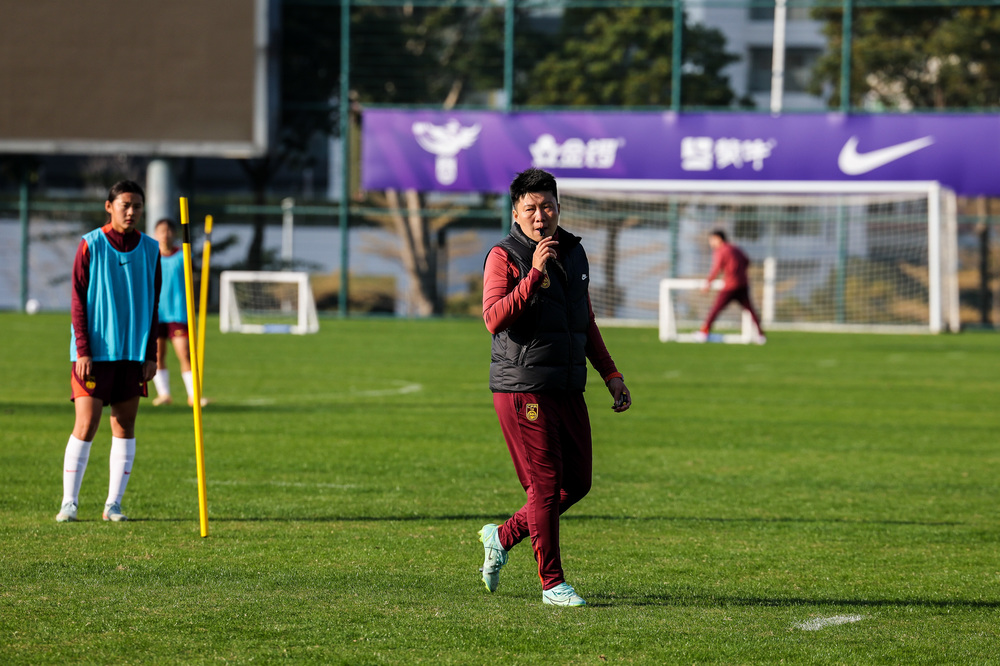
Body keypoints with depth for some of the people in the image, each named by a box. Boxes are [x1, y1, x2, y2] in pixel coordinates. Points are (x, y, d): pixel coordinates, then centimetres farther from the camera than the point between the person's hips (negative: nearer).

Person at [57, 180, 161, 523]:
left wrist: (151, 354, 5)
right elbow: (78, 302, -3)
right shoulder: (91, 245, -3)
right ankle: (69, 502, -2)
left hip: (133, 353, 4)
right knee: (86, 424, -8)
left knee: (125, 425, 3)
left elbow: (153, 305, 11)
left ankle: (113, 504, 7)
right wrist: (82, 351, -10)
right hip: (94, 352, -3)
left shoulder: (150, 250, 7)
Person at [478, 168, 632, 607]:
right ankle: (552, 583, 3)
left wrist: (611, 374, 20)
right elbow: (494, 319, -21)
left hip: (569, 389, 7)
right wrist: (534, 273, -25)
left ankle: (503, 537, 28)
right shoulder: (504, 257, -7)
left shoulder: (573, 253, 14)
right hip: (523, 387, -7)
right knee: (545, 485, -6)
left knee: (577, 483, 10)